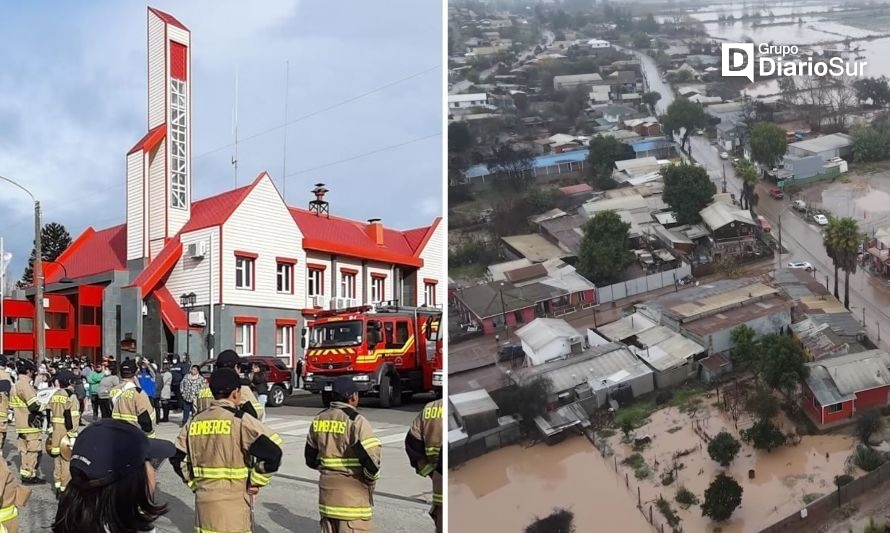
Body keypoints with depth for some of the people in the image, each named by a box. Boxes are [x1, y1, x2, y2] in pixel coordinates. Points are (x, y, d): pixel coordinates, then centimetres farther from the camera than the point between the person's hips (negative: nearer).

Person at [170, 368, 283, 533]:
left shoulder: (195, 421, 6)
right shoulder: (240, 420, -12)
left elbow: (176, 457, 13)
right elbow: (272, 452, -21)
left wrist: (193, 482, 16)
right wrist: (256, 482, -8)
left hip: (203, 499, 5)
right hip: (233, 501, -5)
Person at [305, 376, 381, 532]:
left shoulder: (319, 419, 6)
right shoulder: (355, 420, -16)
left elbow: (311, 458, 13)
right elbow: (371, 456, -21)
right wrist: (371, 480, -4)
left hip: (326, 485, 7)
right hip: (352, 487, -7)